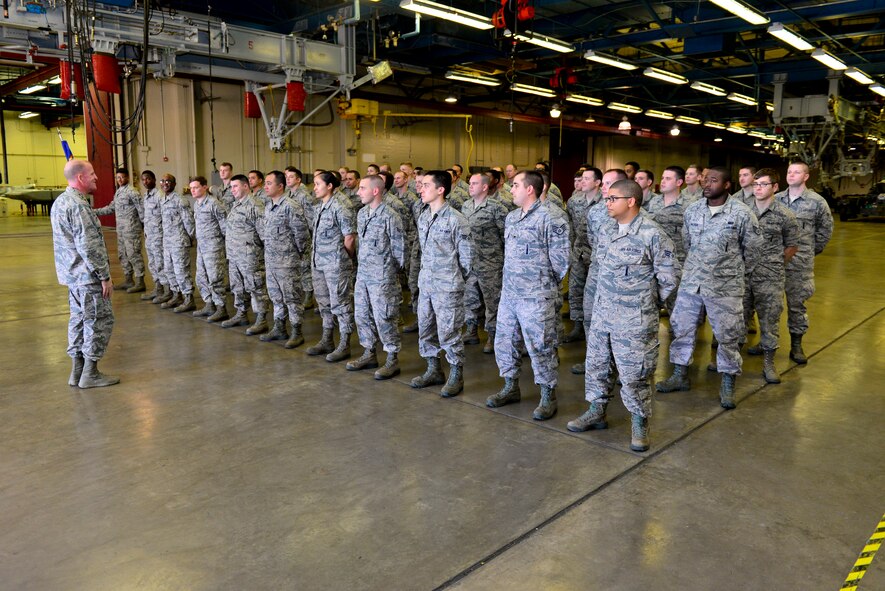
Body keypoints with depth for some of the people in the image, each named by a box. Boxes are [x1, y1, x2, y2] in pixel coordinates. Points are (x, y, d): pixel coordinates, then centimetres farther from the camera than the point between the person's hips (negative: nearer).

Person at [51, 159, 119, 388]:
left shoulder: (60, 201, 13)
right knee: (100, 321, -1)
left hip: (72, 274, 10)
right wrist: (105, 276, -18)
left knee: (79, 319, 15)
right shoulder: (78, 205, -20)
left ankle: (77, 372, 22)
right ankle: (90, 374, 5)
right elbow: (89, 246, -24)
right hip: (87, 275, -10)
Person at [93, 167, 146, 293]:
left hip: (131, 229, -9)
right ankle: (129, 280, 23)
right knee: (122, 255, 14)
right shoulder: (118, 192, 15)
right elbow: (111, 207, 23)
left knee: (133, 255, -7)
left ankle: (140, 283, -2)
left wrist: (145, 225, -16)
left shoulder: (131, 192, -13)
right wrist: (95, 212, 19)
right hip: (121, 230, 9)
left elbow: (142, 209, -15)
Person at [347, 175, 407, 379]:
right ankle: (369, 354, 28)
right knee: (362, 315, 14)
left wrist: (391, 270, -3)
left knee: (384, 318, -2)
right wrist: (361, 264, 14)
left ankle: (393, 360, 10)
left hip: (382, 277, -8)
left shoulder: (390, 216, -14)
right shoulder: (361, 213, 8)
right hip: (362, 274, 8)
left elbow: (399, 248, -10)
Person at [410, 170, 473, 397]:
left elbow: (466, 256, -7)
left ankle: (456, 376, 14)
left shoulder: (456, 220, -13)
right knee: (425, 329, 13)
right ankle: (434, 370, 29)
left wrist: (454, 279, 1)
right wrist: (427, 273, 13)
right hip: (425, 284, 7)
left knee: (448, 332, -1)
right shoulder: (423, 218, 8)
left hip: (448, 288, -7)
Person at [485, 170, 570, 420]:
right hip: (509, 293, 8)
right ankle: (511, 387, 31)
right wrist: (514, 277, 15)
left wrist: (545, 283, -1)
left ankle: (548, 396, 16)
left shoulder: (550, 219, -14)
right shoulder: (512, 217, 11)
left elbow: (560, 259, -12)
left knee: (540, 347, 0)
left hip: (536, 297, -8)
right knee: (505, 342, 14)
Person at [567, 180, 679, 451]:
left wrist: (648, 303, 2)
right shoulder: (606, 232, 6)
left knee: (634, 374, 1)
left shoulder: (653, 234, -14)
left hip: (634, 320, -6)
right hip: (602, 314, 7)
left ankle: (639, 422, 20)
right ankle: (597, 411, 32)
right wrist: (611, 295, 16)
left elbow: (669, 277, -7)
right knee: (596, 365, 15)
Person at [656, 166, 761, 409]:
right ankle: (680, 375, 28)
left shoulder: (741, 213, -10)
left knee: (727, 335, 4)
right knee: (682, 328, 11)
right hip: (691, 282, 4)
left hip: (725, 287, -4)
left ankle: (728, 384, 20)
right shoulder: (692, 210, 2)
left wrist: (738, 270, 12)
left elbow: (752, 247, 2)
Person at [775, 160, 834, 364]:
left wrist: (813, 250, 9)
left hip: (800, 263, -2)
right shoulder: (776, 199, 5)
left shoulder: (817, 201, -2)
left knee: (797, 303, 5)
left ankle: (796, 345, 16)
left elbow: (825, 228, 9)